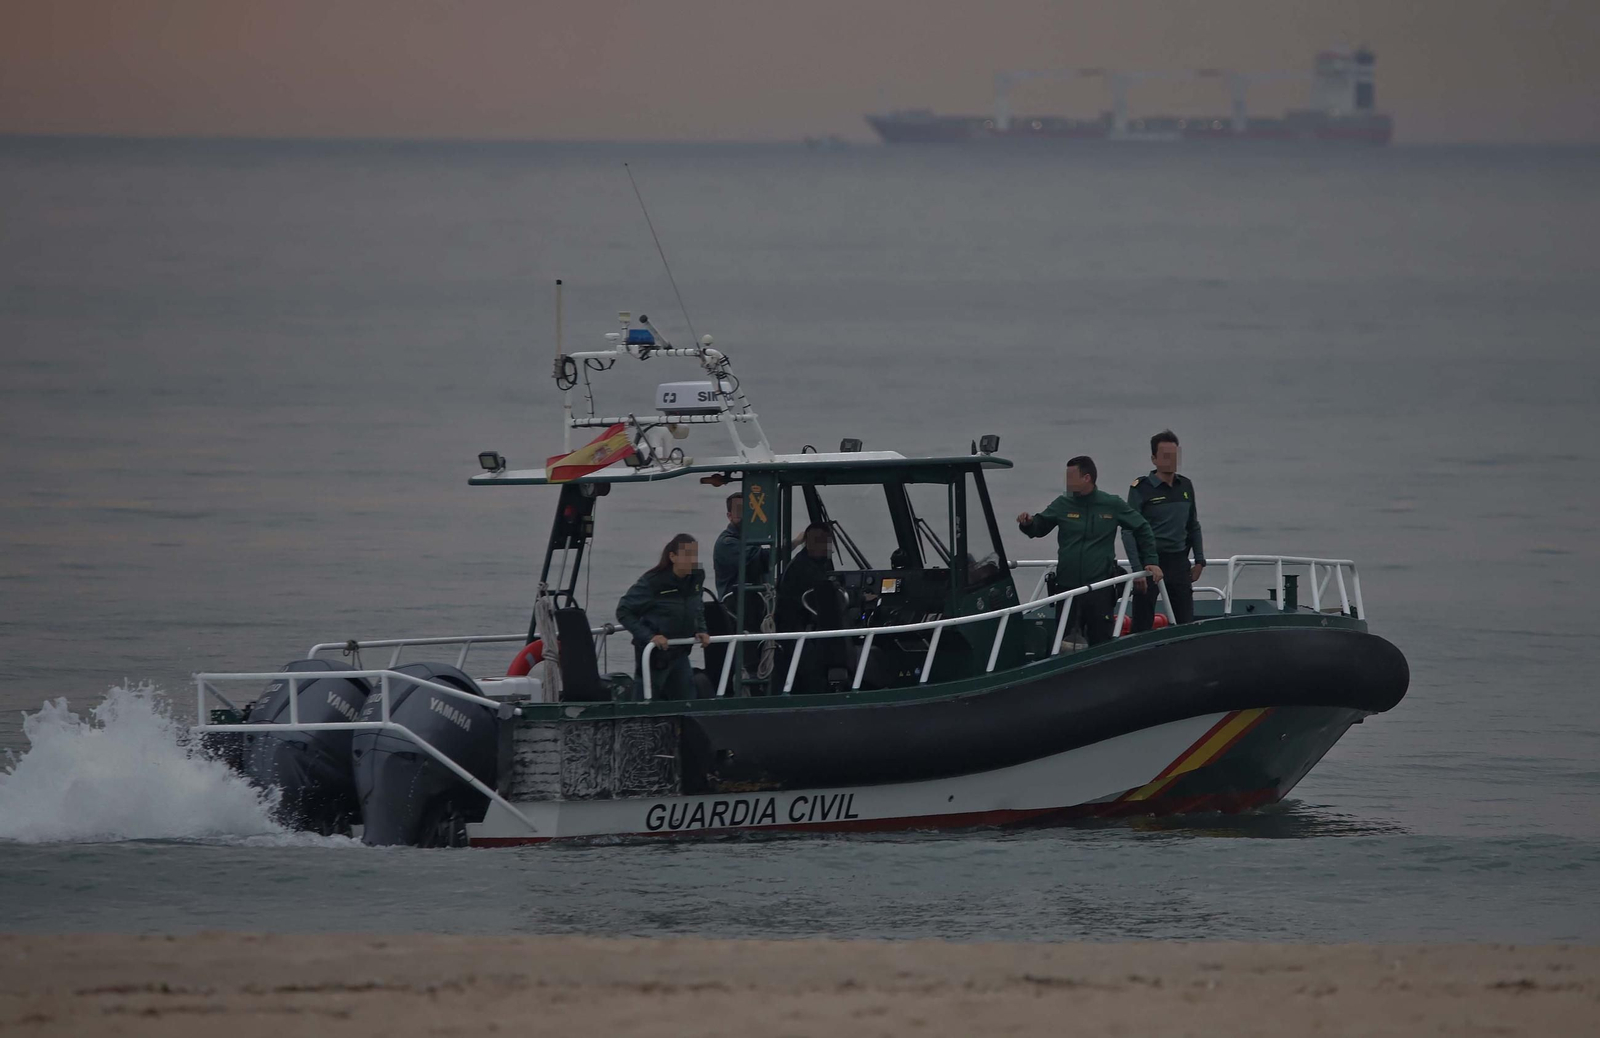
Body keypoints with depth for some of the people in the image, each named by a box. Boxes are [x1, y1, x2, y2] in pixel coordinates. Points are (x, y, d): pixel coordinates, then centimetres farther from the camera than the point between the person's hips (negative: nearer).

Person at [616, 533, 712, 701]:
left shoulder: (694, 580, 1)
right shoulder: (653, 582, -19)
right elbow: (623, 612, -15)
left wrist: (700, 630, 3)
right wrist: (648, 636, -24)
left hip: (679, 654, 6)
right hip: (654, 654, -6)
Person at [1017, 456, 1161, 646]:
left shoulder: (1113, 505, 1)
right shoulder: (1063, 505, 4)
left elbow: (1141, 529, 12)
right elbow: (1039, 527, 9)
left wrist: (1150, 561, 8)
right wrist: (1027, 523, -14)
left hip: (1100, 589, -2)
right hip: (1067, 586, 2)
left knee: (1101, 643, 0)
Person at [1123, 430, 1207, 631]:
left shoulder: (1185, 486, 9)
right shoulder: (1141, 488, -7)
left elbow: (1193, 527, 19)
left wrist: (1199, 561, 13)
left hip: (1179, 561, 5)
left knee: (1186, 623, 3)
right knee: (1142, 625, -1)